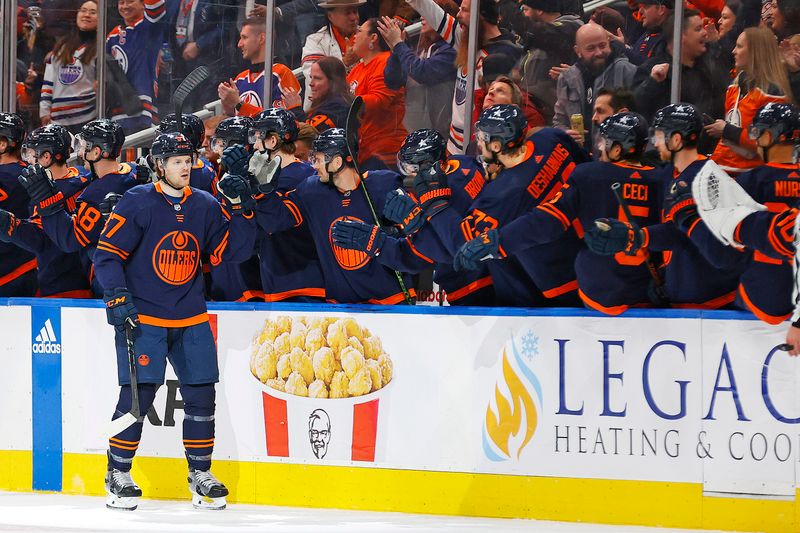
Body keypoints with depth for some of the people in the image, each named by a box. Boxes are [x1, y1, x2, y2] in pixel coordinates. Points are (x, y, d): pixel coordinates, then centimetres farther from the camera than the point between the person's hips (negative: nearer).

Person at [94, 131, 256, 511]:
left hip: (191, 319, 5)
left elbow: (230, 251, 4)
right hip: (142, 317, -5)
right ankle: (118, 475, 4)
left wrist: (243, 214, -8)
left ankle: (200, 474, 16)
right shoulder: (137, 203, -6)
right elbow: (107, 253, -7)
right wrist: (117, 296, -17)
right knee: (138, 394, -10)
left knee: (202, 394, 3)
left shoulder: (205, 206, 7)